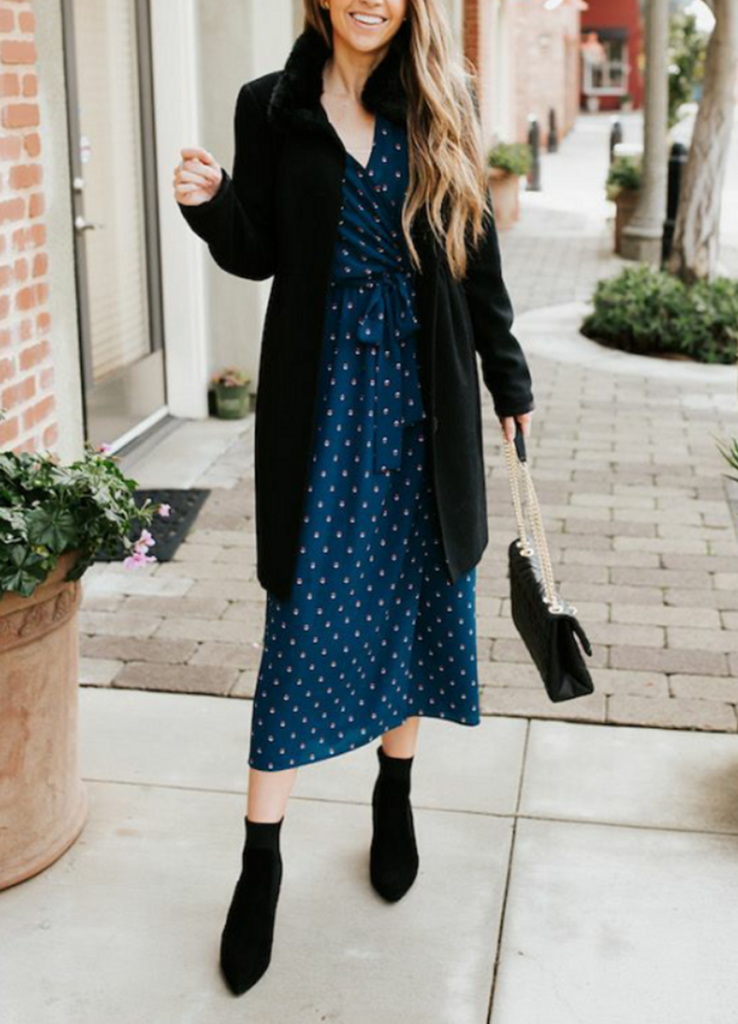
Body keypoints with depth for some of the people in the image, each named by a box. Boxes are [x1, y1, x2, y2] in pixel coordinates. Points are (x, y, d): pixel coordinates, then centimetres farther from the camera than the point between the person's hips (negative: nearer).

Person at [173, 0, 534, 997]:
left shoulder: (441, 107, 5)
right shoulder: (272, 108, 2)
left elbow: (477, 253, 9)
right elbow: (257, 255, 5)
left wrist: (508, 374, 12)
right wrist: (211, 204, -16)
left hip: (425, 400, 2)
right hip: (322, 400, -2)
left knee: (417, 601, 9)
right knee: (305, 621, -1)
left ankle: (394, 796, 31)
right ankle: (262, 861, 10)